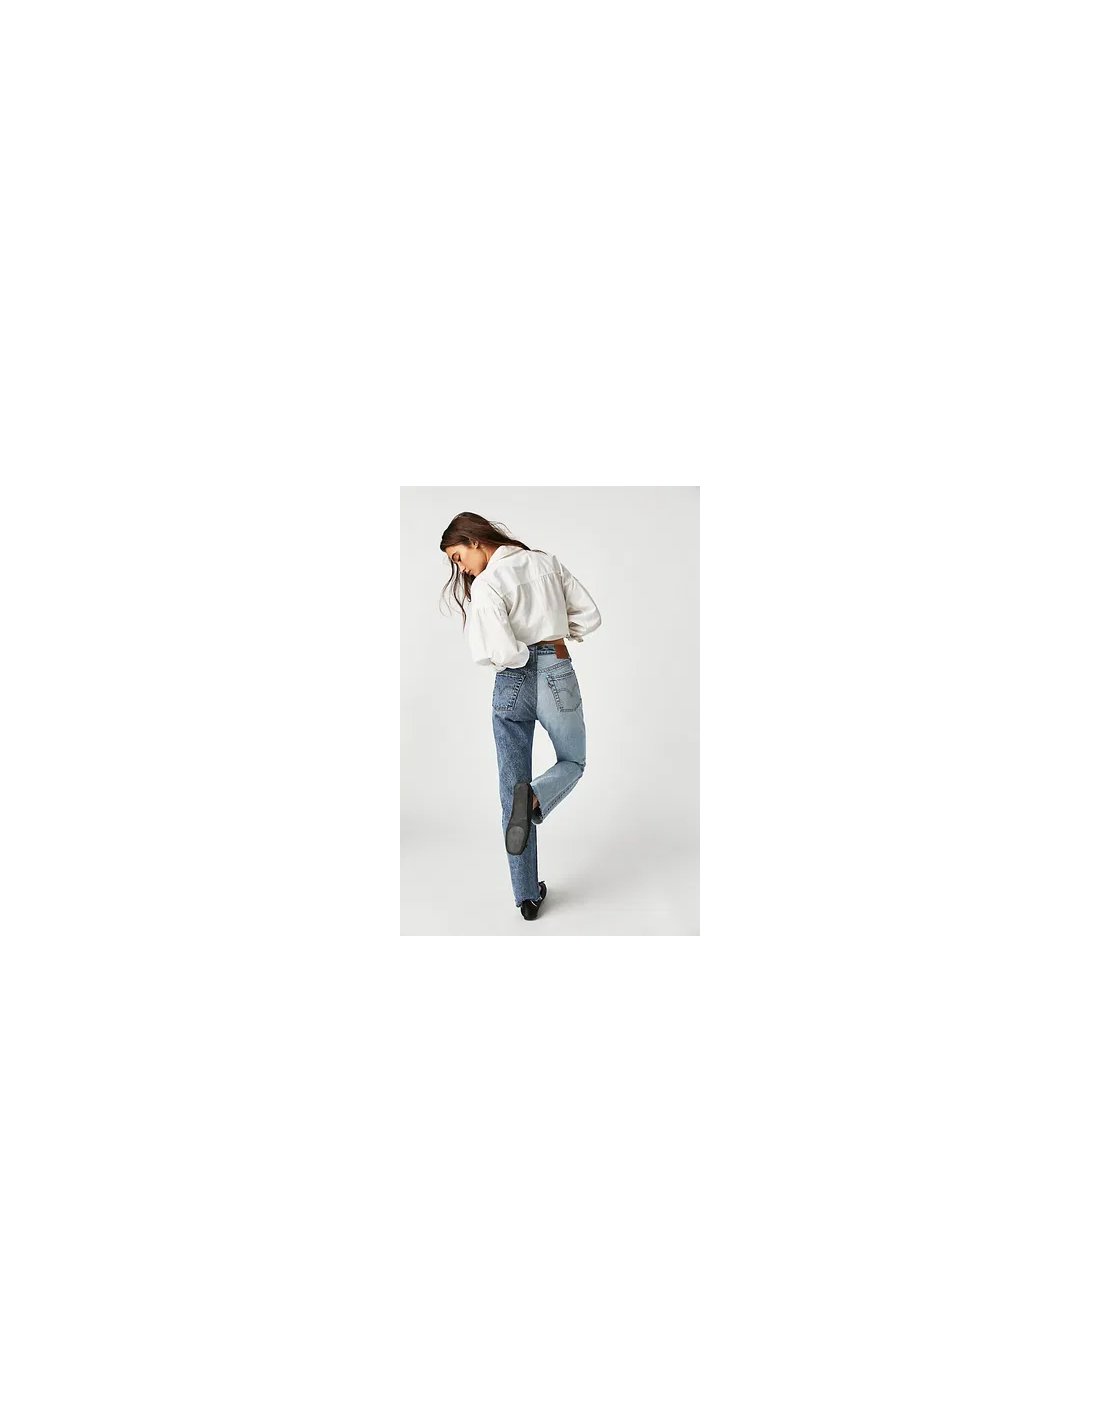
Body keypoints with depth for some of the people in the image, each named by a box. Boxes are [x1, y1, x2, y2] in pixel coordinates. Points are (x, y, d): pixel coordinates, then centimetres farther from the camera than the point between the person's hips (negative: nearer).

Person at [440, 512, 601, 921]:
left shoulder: (484, 586, -11)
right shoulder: (547, 561, 4)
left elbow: (499, 653, -21)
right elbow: (589, 616, 8)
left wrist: (518, 658, 1)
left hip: (511, 686, -2)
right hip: (557, 677, 3)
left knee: (511, 788, 10)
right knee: (572, 762, 26)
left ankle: (527, 896, 13)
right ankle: (535, 797, -10)